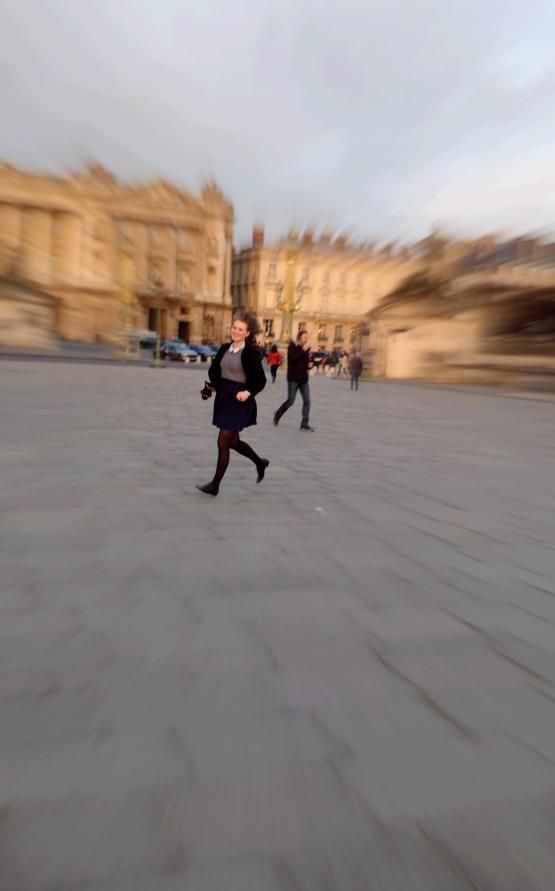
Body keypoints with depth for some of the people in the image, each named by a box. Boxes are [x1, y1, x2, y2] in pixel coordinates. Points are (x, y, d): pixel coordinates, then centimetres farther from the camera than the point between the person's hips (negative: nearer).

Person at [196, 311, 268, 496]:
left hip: (239, 401, -7)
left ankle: (215, 485, 7)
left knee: (223, 442, -6)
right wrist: (217, 387, 8)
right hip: (223, 398, 8)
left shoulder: (251, 353, -11)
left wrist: (248, 392, -26)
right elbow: (213, 370, 20)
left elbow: (261, 380, -11)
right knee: (233, 442, 17)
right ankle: (260, 462, 40)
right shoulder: (224, 349, 8)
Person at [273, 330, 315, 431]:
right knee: (290, 401, -3)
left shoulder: (307, 348, 11)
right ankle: (277, 416, 21)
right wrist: (303, 351, -22)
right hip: (293, 379, -6)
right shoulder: (292, 347, -7)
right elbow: (292, 359, -23)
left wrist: (310, 364, 1)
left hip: (304, 379, 6)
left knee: (307, 401, -2)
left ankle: (304, 424, 5)